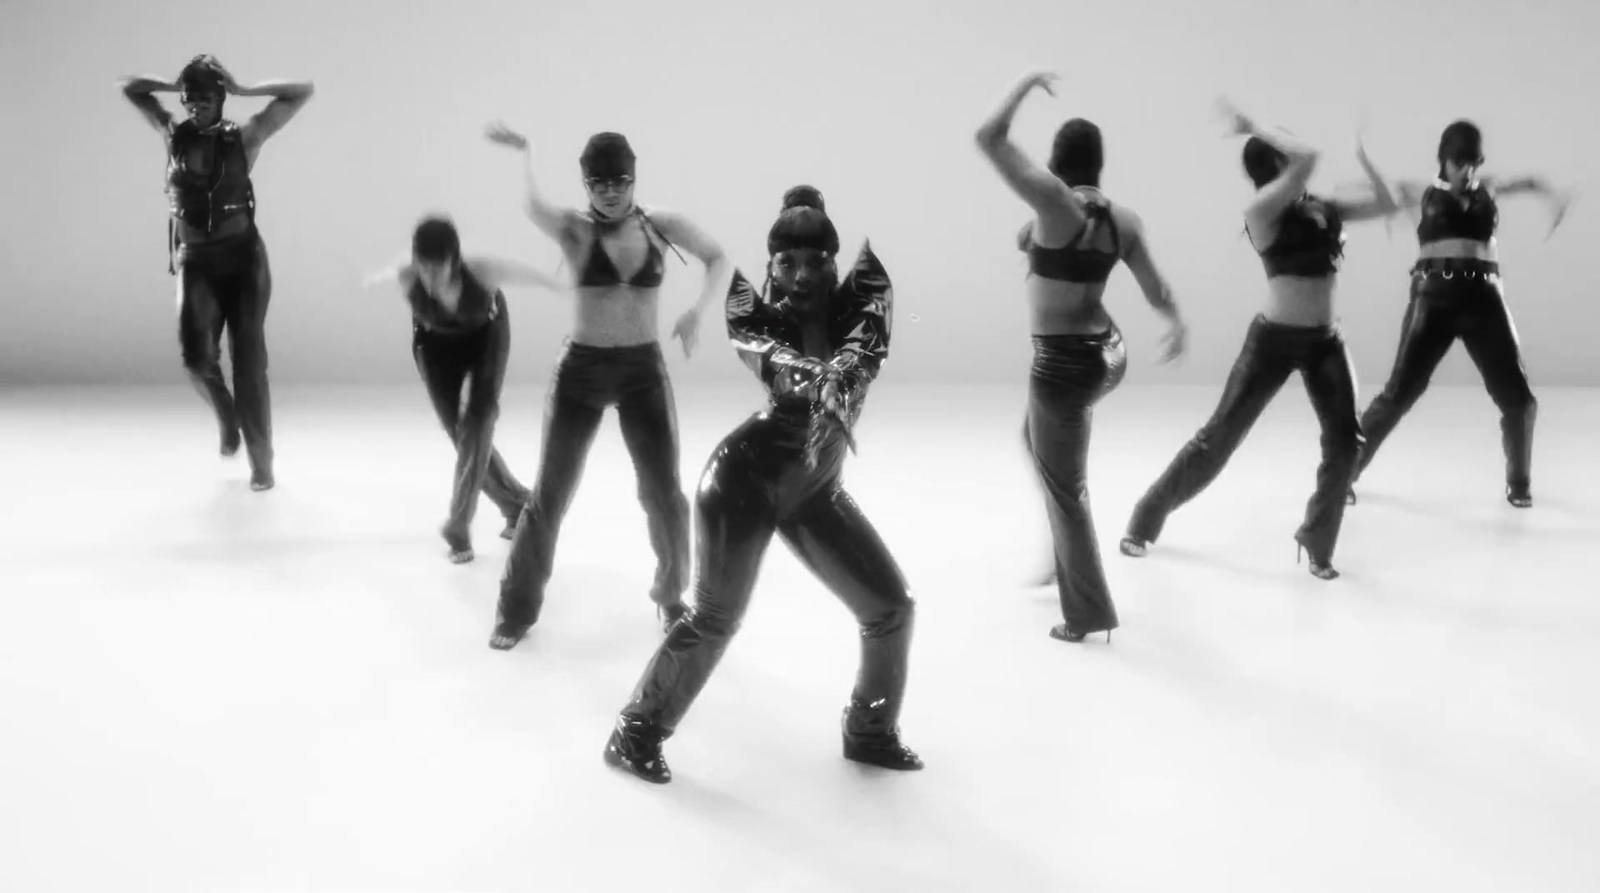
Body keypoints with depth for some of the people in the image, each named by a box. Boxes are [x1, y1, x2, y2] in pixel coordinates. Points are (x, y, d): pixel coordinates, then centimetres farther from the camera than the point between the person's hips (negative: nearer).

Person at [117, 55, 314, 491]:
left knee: (249, 361, -1)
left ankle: (261, 464, 8)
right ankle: (227, 417, 17)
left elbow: (303, 91, -6)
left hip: (244, 258, -1)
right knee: (196, 356, -16)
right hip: (195, 262, 2)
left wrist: (241, 90, -7)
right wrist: (176, 85, 1)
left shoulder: (244, 138, -5)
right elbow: (128, 87, 14)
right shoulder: (173, 134, 2)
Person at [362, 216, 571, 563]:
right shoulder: (406, 277, -35)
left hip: (485, 333, -2)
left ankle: (459, 526, -10)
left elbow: (533, 275, -21)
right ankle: (516, 502, 24)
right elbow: (384, 275, -8)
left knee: (478, 425, -16)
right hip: (436, 342, 2)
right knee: (459, 431, 3)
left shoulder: (482, 271, -39)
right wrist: (372, 279, 16)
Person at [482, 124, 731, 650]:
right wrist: (525, 154, -45)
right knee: (550, 495, 4)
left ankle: (670, 597, 27)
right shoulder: (575, 229, -9)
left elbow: (719, 260, 9)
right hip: (582, 370, -2)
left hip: (644, 371, 2)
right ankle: (518, 606, 21)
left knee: (665, 495, 4)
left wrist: (698, 311, -8)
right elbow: (536, 208, -30)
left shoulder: (662, 225, -2)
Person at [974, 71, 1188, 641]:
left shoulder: (1052, 199, -17)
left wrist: (1027, 85, -5)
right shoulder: (1124, 219, 1)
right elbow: (1157, 291, 1)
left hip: (1063, 363, -8)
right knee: (1037, 439, 32)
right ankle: (1065, 559, 41)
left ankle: (1088, 615, 15)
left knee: (1065, 488, 5)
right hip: (1107, 354, 8)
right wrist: (1178, 323, 18)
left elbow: (989, 137, -15)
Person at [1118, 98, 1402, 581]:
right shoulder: (1262, 209, -13)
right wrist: (1251, 127, -17)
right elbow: (1308, 156, -26)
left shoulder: (1321, 208, 8)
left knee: (1344, 441, -5)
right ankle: (1144, 521, 15)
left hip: (1324, 340, 6)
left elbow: (1387, 203, 8)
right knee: (1219, 436, 1)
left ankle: (1317, 544, 11)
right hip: (1274, 338, -6)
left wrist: (1359, 152, 8)